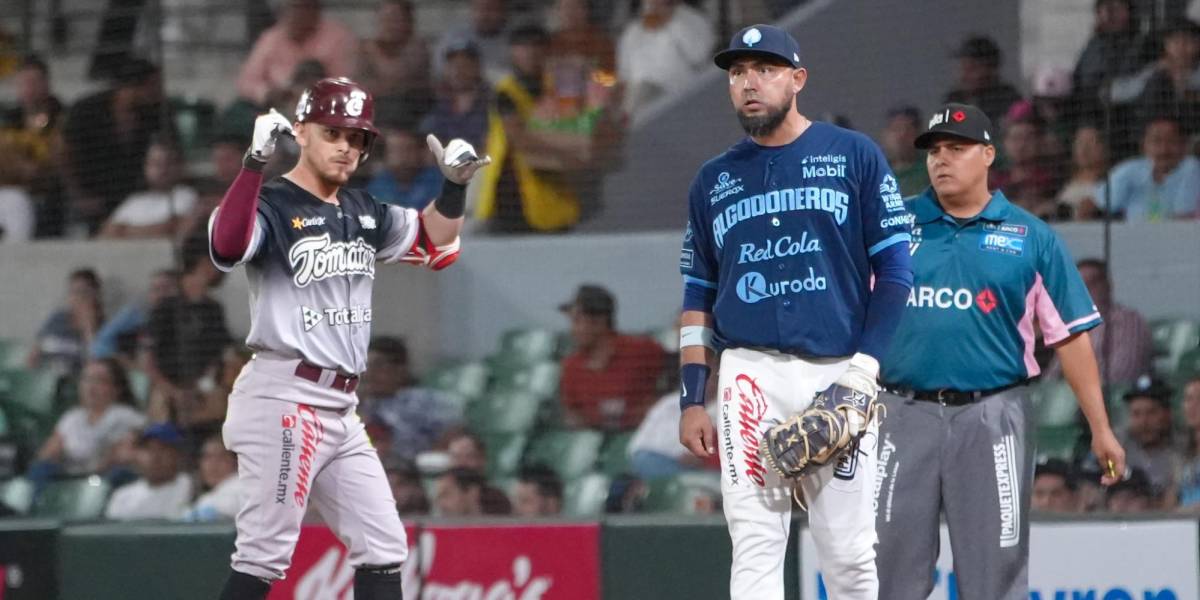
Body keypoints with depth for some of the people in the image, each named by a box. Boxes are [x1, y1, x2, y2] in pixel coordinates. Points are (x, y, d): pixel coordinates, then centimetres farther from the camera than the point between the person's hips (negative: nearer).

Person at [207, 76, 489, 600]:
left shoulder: (364, 213, 16)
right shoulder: (271, 206, -8)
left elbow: (434, 244, 23)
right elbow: (227, 247, -29)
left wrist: (454, 186, 5)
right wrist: (254, 163, -37)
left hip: (341, 409, 8)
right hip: (283, 400, -8)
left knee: (383, 549, 6)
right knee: (265, 554, -11)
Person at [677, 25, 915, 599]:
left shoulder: (855, 157, 6)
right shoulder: (713, 180, 14)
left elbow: (894, 269, 2)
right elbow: (697, 298, 16)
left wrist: (865, 364, -8)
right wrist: (691, 399, 7)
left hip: (838, 374, -2)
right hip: (752, 374, 2)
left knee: (849, 553, -1)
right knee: (755, 547, -7)